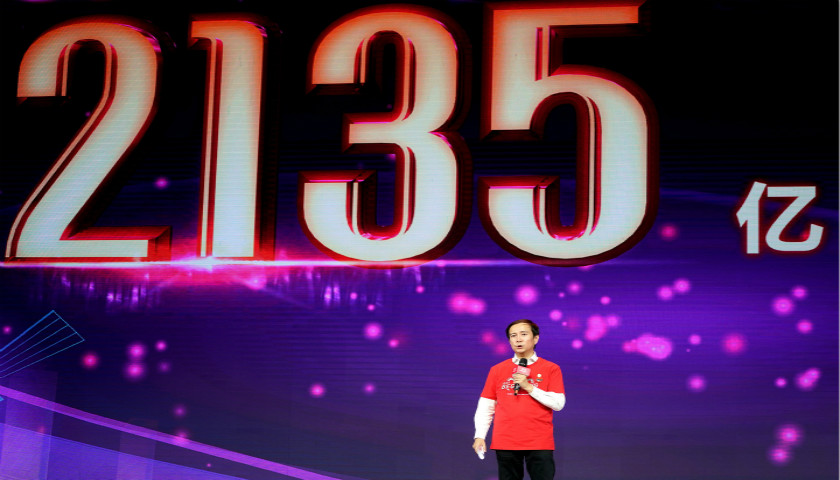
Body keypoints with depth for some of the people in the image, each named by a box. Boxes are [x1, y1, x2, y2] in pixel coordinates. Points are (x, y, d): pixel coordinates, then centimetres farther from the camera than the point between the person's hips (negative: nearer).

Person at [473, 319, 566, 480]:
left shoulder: (550, 369, 6)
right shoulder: (497, 370, 12)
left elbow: (558, 403, -3)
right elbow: (485, 406, 13)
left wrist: (528, 387, -10)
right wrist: (480, 436, 3)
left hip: (540, 443, -2)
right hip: (505, 443, 2)